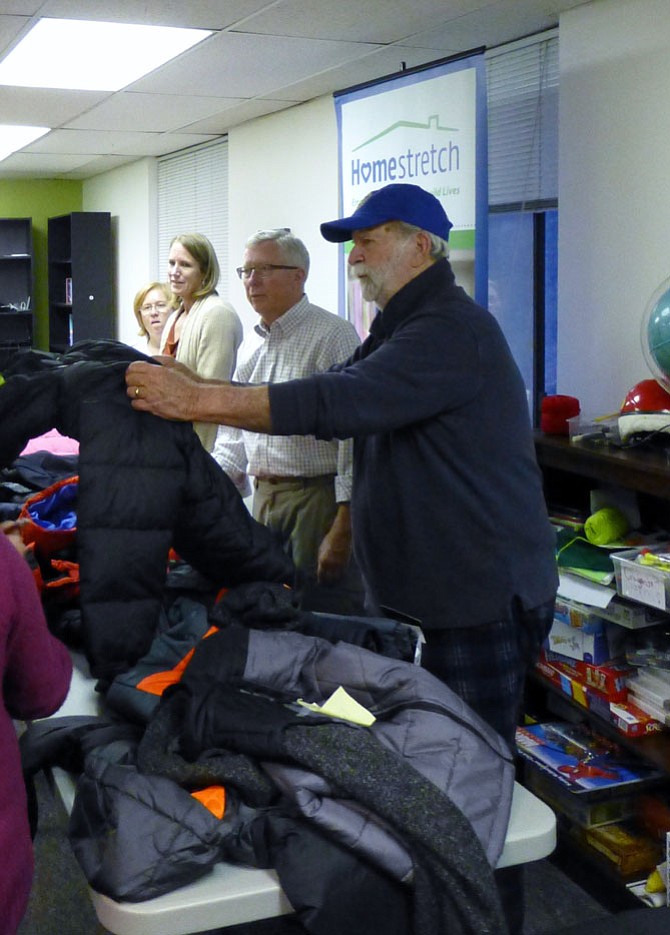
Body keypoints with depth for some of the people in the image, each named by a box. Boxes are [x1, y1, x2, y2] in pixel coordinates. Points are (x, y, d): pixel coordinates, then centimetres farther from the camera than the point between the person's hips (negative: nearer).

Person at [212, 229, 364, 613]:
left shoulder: (333, 334, -8)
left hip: (318, 496, -7)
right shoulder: (252, 347, 17)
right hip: (263, 498, 7)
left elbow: (355, 433, -13)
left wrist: (343, 528, -17)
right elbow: (234, 434, 24)